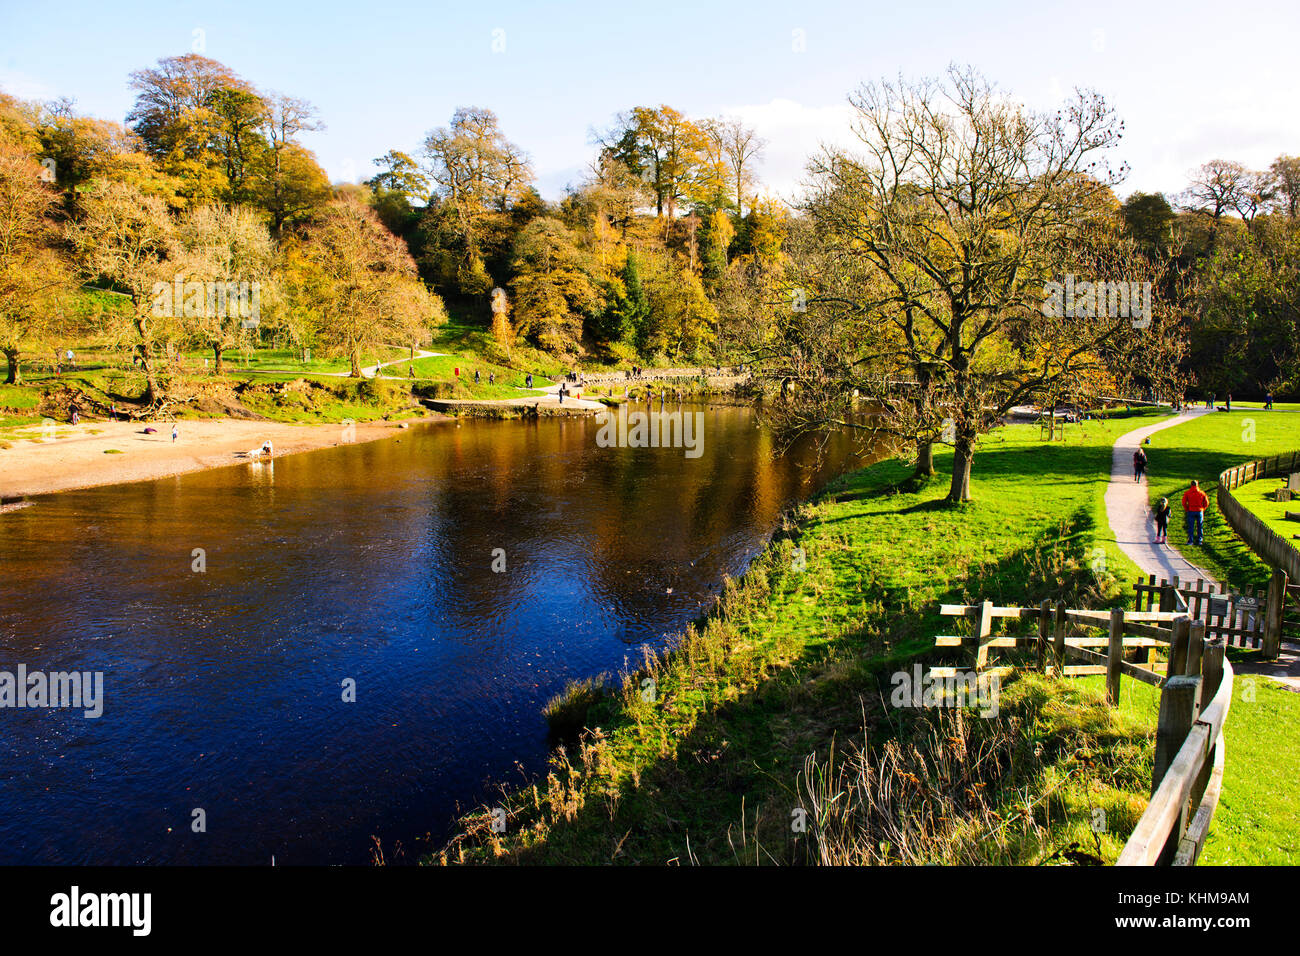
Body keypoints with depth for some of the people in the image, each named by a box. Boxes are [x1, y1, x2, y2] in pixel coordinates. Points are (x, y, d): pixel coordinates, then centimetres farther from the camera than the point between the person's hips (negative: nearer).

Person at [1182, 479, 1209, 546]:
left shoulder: (1187, 493, -2)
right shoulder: (1201, 493, 2)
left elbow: (1184, 503, -8)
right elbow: (1206, 503, 3)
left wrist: (1187, 509, 4)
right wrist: (1202, 509, 14)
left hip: (1191, 511, -1)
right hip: (1200, 511, 1)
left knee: (1191, 526, 2)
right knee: (1200, 527, 10)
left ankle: (1190, 540, -1)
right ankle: (1199, 540, 11)